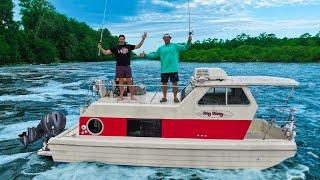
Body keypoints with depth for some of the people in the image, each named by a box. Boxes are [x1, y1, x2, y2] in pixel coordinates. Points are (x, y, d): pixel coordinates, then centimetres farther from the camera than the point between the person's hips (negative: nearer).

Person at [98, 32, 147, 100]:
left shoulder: (128, 46, 8)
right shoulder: (115, 48, 3)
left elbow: (138, 46, 13)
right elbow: (106, 52, -1)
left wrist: (143, 39, 6)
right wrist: (101, 48, -16)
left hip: (127, 66, 1)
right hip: (119, 67, -1)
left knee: (129, 81, 1)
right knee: (121, 81, 4)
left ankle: (132, 95, 9)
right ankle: (121, 96, 12)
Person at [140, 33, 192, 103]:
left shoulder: (175, 46, 6)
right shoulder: (160, 48, 12)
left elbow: (185, 47, 0)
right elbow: (154, 55, 11)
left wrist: (189, 41, -16)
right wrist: (145, 55, 2)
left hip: (173, 69, -2)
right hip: (164, 70, 2)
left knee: (175, 83, 1)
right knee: (164, 83, 7)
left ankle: (175, 97, 12)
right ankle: (164, 97, 19)